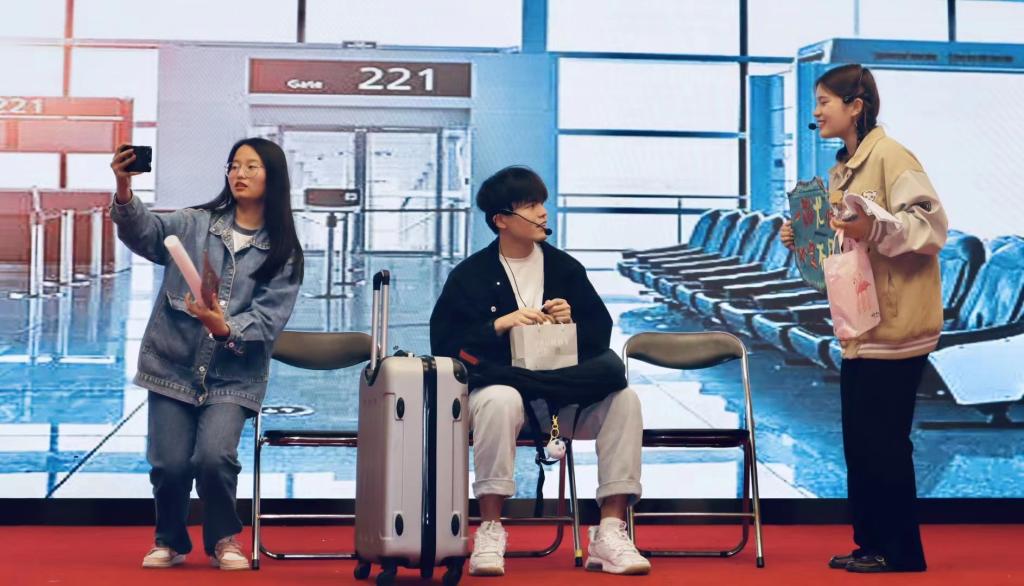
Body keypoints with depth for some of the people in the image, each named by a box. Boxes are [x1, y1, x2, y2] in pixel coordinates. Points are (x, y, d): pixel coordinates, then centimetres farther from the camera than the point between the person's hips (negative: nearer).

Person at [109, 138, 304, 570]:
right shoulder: (194, 224, 5)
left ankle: (223, 539, 9)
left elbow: (269, 317, -7)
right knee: (170, 464, -8)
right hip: (174, 366, 1)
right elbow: (146, 232, -13)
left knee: (213, 457, -20)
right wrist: (124, 193, -33)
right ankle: (170, 541, 23)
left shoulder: (284, 252, 4)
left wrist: (226, 329, -26)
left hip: (233, 376, -1)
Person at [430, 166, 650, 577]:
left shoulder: (566, 268, 12)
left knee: (623, 399, -24)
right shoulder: (470, 275, 4)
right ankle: (490, 532, -31)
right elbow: (443, 343, -3)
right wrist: (500, 325, -14)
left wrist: (572, 323, -11)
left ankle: (610, 534, -23)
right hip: (499, 384, -3)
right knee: (500, 400, -39)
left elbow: (601, 335, 11)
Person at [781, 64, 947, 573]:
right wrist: (804, 241, 7)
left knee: (884, 438, -3)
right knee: (858, 438, 11)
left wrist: (875, 229, -32)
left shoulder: (890, 156, -13)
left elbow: (930, 225, -19)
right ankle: (871, 543, 20)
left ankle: (900, 550, 8)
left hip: (895, 324, -9)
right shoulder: (841, 168, 14)